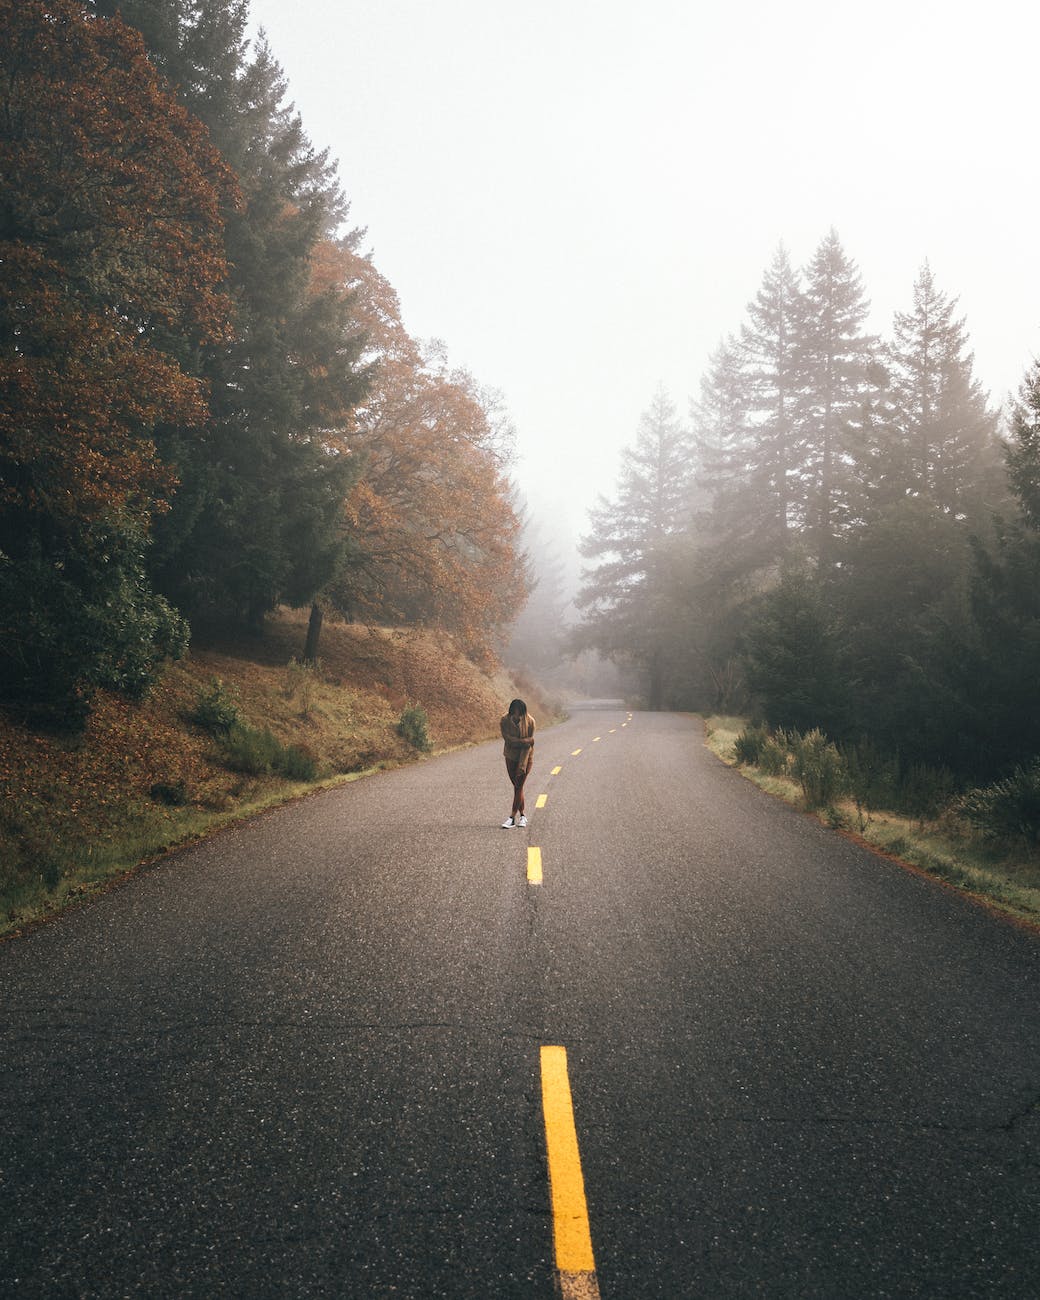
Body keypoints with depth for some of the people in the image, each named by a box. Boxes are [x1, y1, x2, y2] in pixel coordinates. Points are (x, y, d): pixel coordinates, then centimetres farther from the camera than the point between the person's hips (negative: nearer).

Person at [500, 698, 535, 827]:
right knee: (517, 786, 7)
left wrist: (522, 765, -22)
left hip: (526, 756, -2)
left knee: (519, 786, -6)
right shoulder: (505, 720, -14)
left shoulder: (530, 722, -17)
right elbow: (508, 739, -18)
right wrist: (524, 741, -27)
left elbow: (529, 744, -18)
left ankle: (513, 816, -4)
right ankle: (522, 815, 17)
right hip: (511, 756, 2)